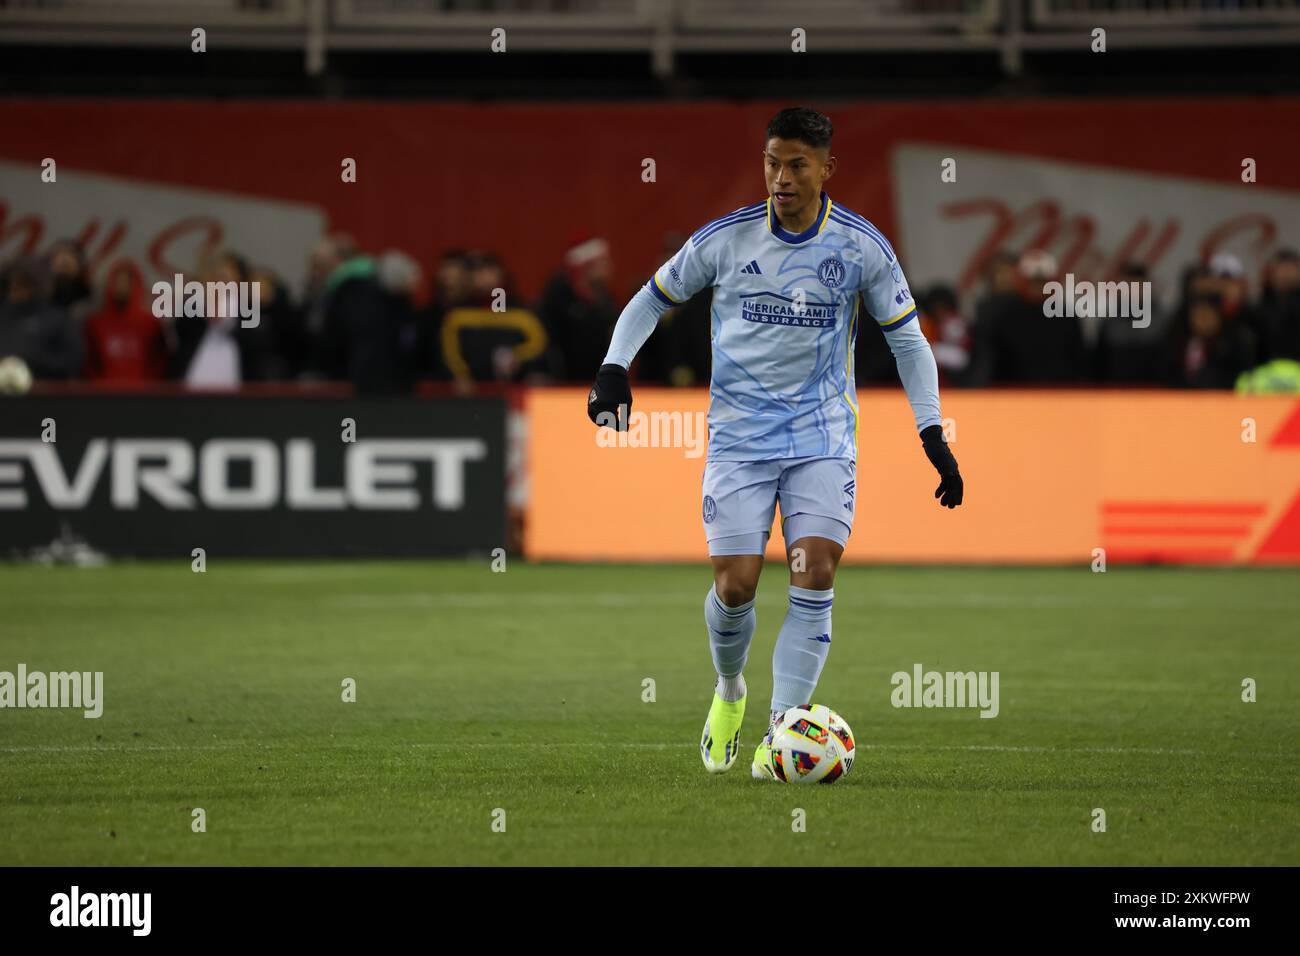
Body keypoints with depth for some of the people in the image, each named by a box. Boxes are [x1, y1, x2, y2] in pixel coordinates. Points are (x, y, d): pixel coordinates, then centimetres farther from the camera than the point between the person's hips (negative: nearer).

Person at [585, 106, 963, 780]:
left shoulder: (863, 247, -2)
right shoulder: (725, 239, -3)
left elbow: (907, 339, 6)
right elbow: (652, 298, 10)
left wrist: (933, 438, -1)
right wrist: (614, 370, -5)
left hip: (822, 438, 0)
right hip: (739, 437, 0)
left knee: (816, 572, -16)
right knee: (734, 584, -9)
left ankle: (781, 731, -10)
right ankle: (729, 690, 23)